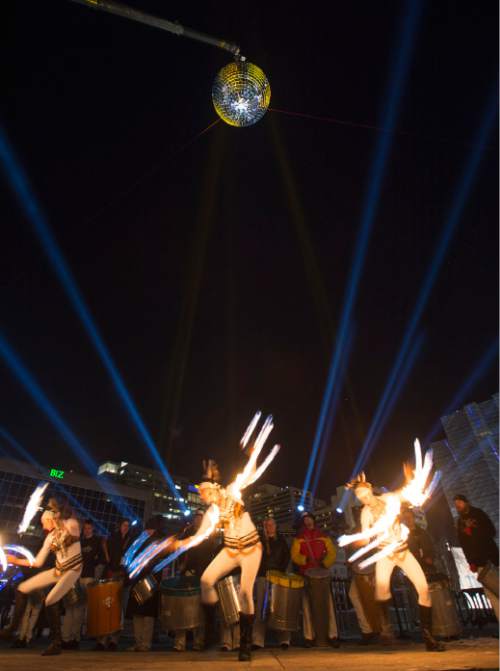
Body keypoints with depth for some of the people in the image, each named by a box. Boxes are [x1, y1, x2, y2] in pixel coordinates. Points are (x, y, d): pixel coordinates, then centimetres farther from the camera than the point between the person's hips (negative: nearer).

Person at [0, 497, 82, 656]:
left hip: (73, 569, -8)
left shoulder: (70, 526, -8)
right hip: (58, 570, 8)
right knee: (22, 589, 5)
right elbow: (38, 562, 12)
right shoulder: (50, 538, 9)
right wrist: (17, 561, 11)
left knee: (50, 601, -20)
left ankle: (56, 644, -1)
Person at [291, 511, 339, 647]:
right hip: (307, 575, -1)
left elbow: (332, 553, 5)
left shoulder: (323, 536, 9)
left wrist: (325, 563, -12)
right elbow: (294, 556, -2)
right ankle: (309, 636, 14)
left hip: (323, 574, 1)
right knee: (308, 605, 3)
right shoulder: (298, 538, 4)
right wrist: (306, 559, -20)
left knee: (327, 604, 1)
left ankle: (332, 635, 11)